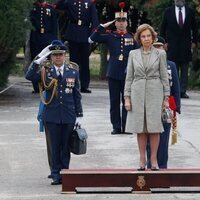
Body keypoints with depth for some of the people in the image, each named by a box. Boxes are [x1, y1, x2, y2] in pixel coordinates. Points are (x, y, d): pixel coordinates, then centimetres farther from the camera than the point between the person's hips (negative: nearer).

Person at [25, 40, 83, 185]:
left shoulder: (73, 73, 6)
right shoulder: (45, 72, 3)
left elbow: (77, 96, 8)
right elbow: (29, 76, -15)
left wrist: (79, 115, 4)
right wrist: (39, 60, -19)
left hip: (68, 116, 1)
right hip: (52, 116, -1)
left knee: (66, 147, 5)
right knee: (55, 147, 1)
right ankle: (56, 175, 6)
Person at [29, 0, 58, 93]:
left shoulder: (51, 9, 8)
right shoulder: (32, 8, 7)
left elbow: (55, 26, 7)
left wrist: (54, 40, 3)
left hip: (48, 40, 0)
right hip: (35, 40, 0)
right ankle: (36, 87, 5)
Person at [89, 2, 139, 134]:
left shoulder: (132, 37, 5)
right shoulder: (110, 36, 4)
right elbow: (93, 39, -2)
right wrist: (102, 27, -7)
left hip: (128, 74, 0)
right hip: (114, 74, 0)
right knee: (114, 101, 3)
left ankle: (126, 126, 8)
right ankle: (116, 127, 9)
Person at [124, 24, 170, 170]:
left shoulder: (160, 54, 4)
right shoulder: (133, 54, 8)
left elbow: (164, 76, 5)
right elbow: (129, 77, 9)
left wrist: (166, 97, 1)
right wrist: (127, 97, 2)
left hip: (155, 92, -1)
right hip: (138, 92, 1)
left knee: (154, 127, -4)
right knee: (140, 128, 2)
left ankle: (154, 160, 2)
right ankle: (142, 160, 9)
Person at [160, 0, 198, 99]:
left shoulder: (190, 12, 5)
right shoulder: (168, 11, 3)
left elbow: (194, 28, 11)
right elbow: (163, 28, 7)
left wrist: (194, 41, 4)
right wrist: (164, 41, 1)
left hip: (186, 45, 1)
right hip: (172, 45, -1)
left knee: (184, 71, 1)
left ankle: (183, 91, 2)